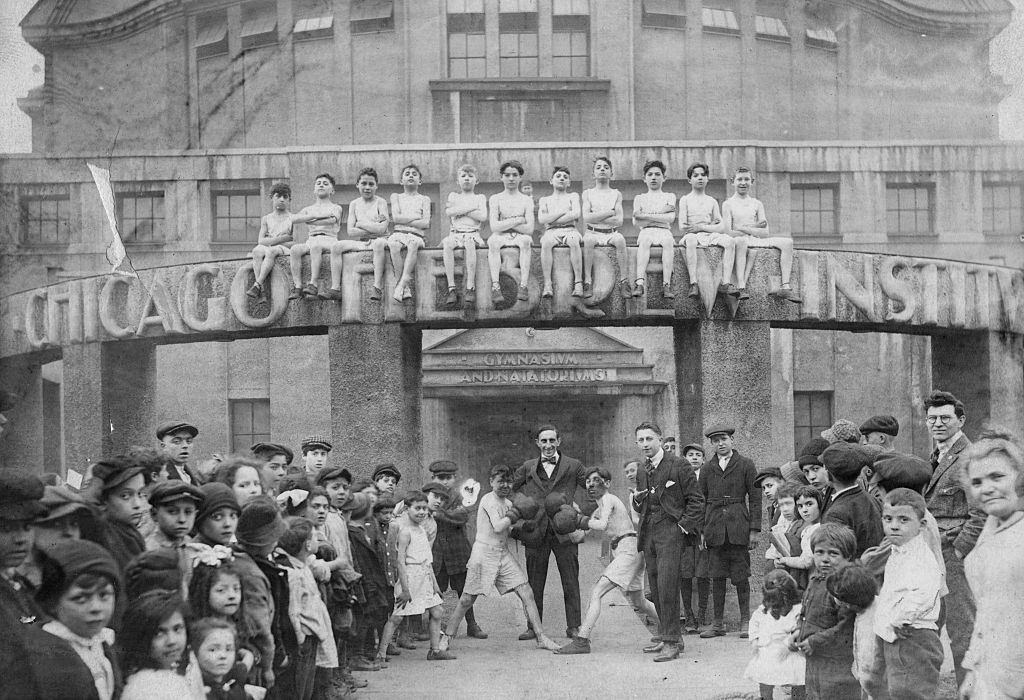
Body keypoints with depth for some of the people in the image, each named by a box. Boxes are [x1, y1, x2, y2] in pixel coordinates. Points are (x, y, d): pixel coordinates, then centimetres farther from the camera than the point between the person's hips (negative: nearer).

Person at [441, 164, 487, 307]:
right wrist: (471, 208, -3)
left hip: (473, 233, -1)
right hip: (455, 233, 1)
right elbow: (448, 212, 0)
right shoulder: (453, 196, 22)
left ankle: (470, 287, -39)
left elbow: (483, 217, -2)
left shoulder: (480, 198, 18)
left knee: (469, 243, -39)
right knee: (447, 243, -35)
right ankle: (451, 288, -37)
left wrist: (459, 210, 0)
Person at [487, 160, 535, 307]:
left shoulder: (527, 200, 10)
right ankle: (495, 287, -45)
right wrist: (518, 220, -6)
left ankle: (524, 285, -42)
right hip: (501, 237, 0)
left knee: (526, 240, -35)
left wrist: (506, 224, -5)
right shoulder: (495, 199, 9)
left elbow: (529, 229, -3)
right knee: (492, 241, -35)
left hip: (520, 237, 0)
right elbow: (494, 227, -6)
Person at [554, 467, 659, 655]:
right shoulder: (600, 508, 22)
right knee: (639, 605, 19)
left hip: (628, 549, -10)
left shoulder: (608, 499, -6)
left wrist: (584, 521, -8)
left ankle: (582, 641, -22)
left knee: (596, 592, -18)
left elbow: (602, 525, -22)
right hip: (619, 553, 10)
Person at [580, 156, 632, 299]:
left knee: (620, 239, -34)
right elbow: (586, 218, -5)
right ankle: (587, 281, -35)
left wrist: (596, 217, -5)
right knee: (588, 240, -35)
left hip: (611, 233, 1)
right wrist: (609, 213, -6)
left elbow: (619, 221, -1)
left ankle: (624, 281, -33)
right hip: (593, 233, 0)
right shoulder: (588, 193, 11)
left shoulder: (616, 194, 12)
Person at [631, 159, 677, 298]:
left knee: (668, 241, -36)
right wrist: (660, 214, -1)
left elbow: (670, 218, 0)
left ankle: (666, 285, -45)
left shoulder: (669, 197, 18)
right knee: (644, 241, -37)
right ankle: (640, 282, -51)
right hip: (646, 231, 0)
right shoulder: (639, 198, 20)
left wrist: (645, 216, -5)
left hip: (664, 231, 0)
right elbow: (636, 222, 4)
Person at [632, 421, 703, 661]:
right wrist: (637, 500, 4)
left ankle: (671, 642, -9)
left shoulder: (678, 466, -5)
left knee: (667, 586, -13)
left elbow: (696, 500, -4)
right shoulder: (642, 472, 15)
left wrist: (685, 525, -12)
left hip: (671, 532, -7)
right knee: (656, 588, 8)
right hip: (648, 533, 7)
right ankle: (667, 636, 18)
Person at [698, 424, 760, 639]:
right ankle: (718, 623, 10)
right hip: (714, 528, 2)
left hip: (738, 527, -2)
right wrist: (701, 531, 5)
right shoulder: (707, 469, 11)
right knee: (716, 576, 3)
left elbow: (755, 498, 2)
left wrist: (754, 529, -4)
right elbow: (701, 500, 13)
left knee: (741, 576, 0)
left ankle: (745, 621, 11)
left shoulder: (746, 465, 3)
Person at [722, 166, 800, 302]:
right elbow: (728, 232, -8)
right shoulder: (728, 204, 5)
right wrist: (755, 228, -8)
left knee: (787, 242, -14)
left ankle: (785, 287, -26)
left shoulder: (757, 204, 16)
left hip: (757, 240, 5)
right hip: (739, 240, -5)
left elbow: (765, 233, 6)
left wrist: (743, 228, -7)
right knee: (740, 240, -41)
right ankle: (741, 287, -49)